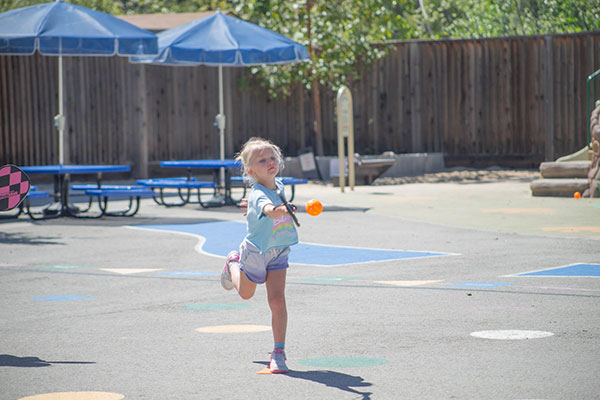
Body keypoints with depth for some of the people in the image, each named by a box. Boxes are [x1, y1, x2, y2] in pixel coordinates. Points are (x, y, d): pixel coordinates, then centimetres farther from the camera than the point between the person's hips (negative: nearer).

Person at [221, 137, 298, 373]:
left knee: (277, 301, -9)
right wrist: (282, 210, -76)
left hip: (277, 254, 4)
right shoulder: (258, 195, -33)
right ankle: (233, 263, 56)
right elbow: (269, 210, -58)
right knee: (246, 293, 24)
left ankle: (279, 352, -3)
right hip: (255, 253, -4)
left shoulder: (279, 186, -9)